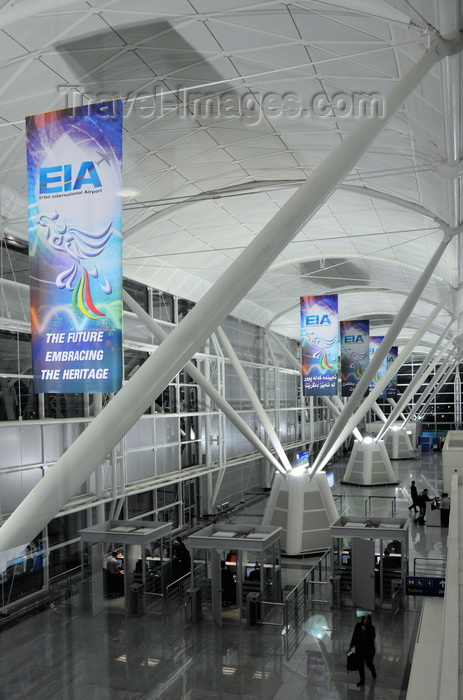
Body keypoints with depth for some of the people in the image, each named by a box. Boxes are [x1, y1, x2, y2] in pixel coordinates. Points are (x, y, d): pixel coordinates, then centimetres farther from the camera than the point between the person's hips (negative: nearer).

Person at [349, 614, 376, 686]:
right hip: (359, 649, 2)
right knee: (360, 664, 4)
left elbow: (372, 637, -26)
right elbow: (354, 636, 2)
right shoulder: (358, 626, -8)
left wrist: (366, 631, -35)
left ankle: (373, 671, 46)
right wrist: (351, 645, 7)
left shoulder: (371, 628, -13)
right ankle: (362, 680, 18)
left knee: (369, 663, 12)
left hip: (369, 649, -2)